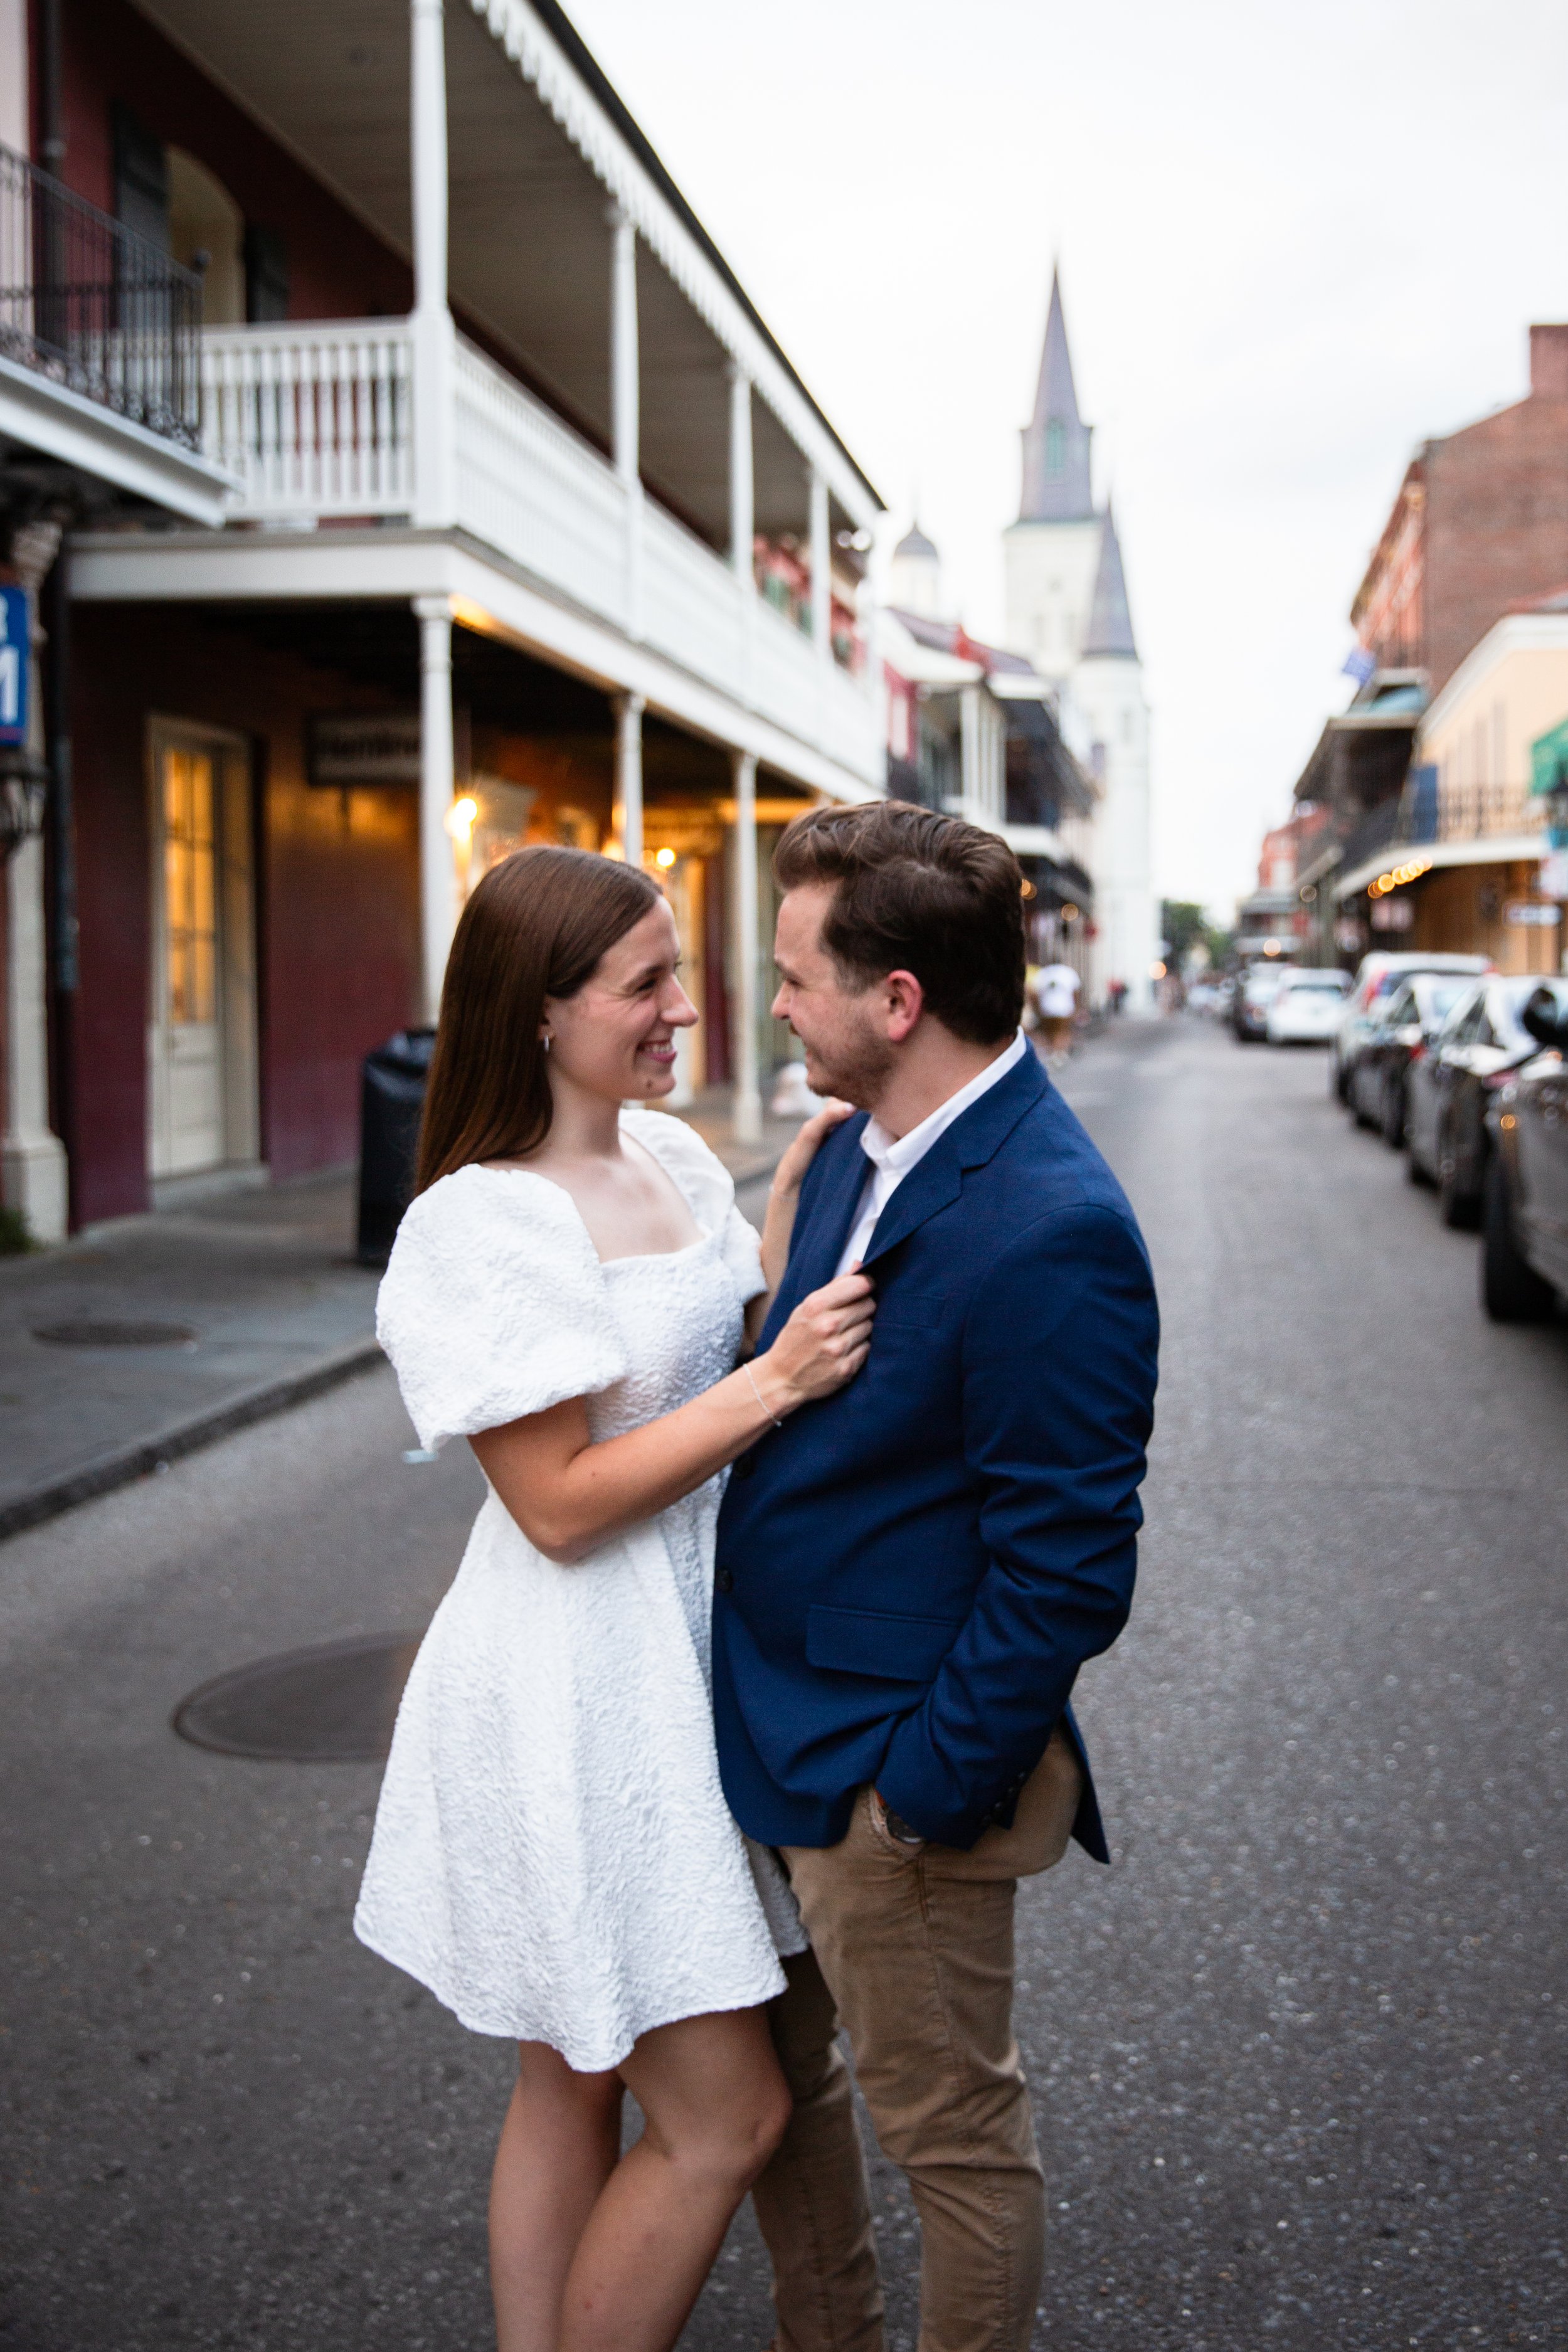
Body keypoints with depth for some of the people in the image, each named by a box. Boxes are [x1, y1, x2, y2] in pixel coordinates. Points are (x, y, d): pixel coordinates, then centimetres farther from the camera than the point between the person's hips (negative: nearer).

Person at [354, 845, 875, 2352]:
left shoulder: (670, 1153, 5)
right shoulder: (479, 1228, -20)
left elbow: (730, 1351, 14)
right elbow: (560, 1503, -21)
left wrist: (795, 1205, 1)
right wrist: (773, 1386, -22)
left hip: (679, 1660, 8)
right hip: (576, 1700, -8)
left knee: (575, 2088, 20)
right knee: (723, 2116, -1)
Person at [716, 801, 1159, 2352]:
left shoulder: (1049, 1234, -26)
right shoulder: (857, 1149, 3)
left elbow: (1065, 1569, -23)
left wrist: (930, 1792, -17)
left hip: (891, 1771, -9)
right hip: (765, 1728, 9)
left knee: (949, 2131, 12)